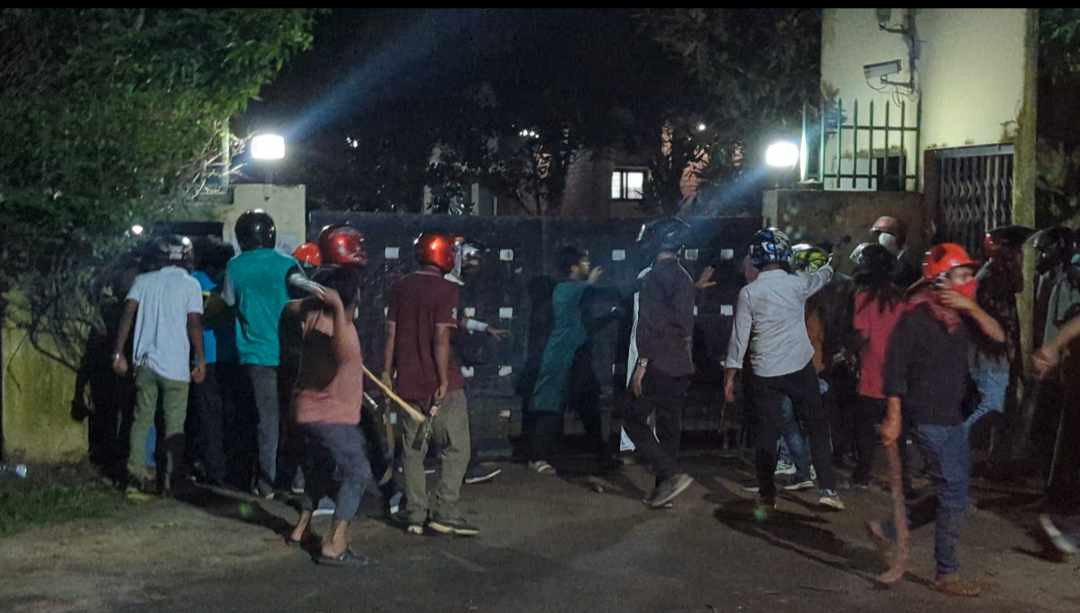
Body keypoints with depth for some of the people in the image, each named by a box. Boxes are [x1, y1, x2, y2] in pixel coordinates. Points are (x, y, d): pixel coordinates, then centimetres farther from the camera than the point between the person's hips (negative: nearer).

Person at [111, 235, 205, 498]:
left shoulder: (144, 281, 8)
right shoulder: (190, 284, -1)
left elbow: (127, 315, -1)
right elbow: (194, 324, -7)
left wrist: (118, 353, 0)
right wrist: (200, 360, -1)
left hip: (145, 361, 3)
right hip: (176, 365, -3)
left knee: (142, 420, 10)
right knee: (174, 425, 6)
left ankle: (136, 477, 4)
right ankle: (172, 479, 6)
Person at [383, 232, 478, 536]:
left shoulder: (400, 287, 7)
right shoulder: (446, 289, -10)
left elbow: (391, 333, 8)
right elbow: (441, 338, -15)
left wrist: (387, 372, 14)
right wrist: (444, 380, -13)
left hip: (407, 382, 6)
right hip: (440, 383, -6)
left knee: (413, 450, 12)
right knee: (457, 449, 3)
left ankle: (415, 515, 13)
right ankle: (445, 512, -3)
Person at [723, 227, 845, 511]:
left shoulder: (748, 293, -6)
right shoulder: (797, 283, -3)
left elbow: (739, 337, -5)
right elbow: (819, 278, 21)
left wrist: (730, 376, 2)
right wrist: (829, 267, 44)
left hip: (764, 373, 0)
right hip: (800, 368, 0)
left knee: (767, 433, 8)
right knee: (817, 426, 10)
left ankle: (767, 493, 13)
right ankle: (828, 489, 5)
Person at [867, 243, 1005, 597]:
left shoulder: (960, 316, 9)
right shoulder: (916, 318, -13)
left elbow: (998, 336, 0)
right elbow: (895, 369, -13)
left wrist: (972, 307, -13)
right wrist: (893, 417, -17)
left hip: (953, 418, 8)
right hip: (929, 419, -8)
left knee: (953, 493, 13)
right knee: (954, 494, -6)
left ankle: (888, 530, 24)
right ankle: (946, 574, 5)